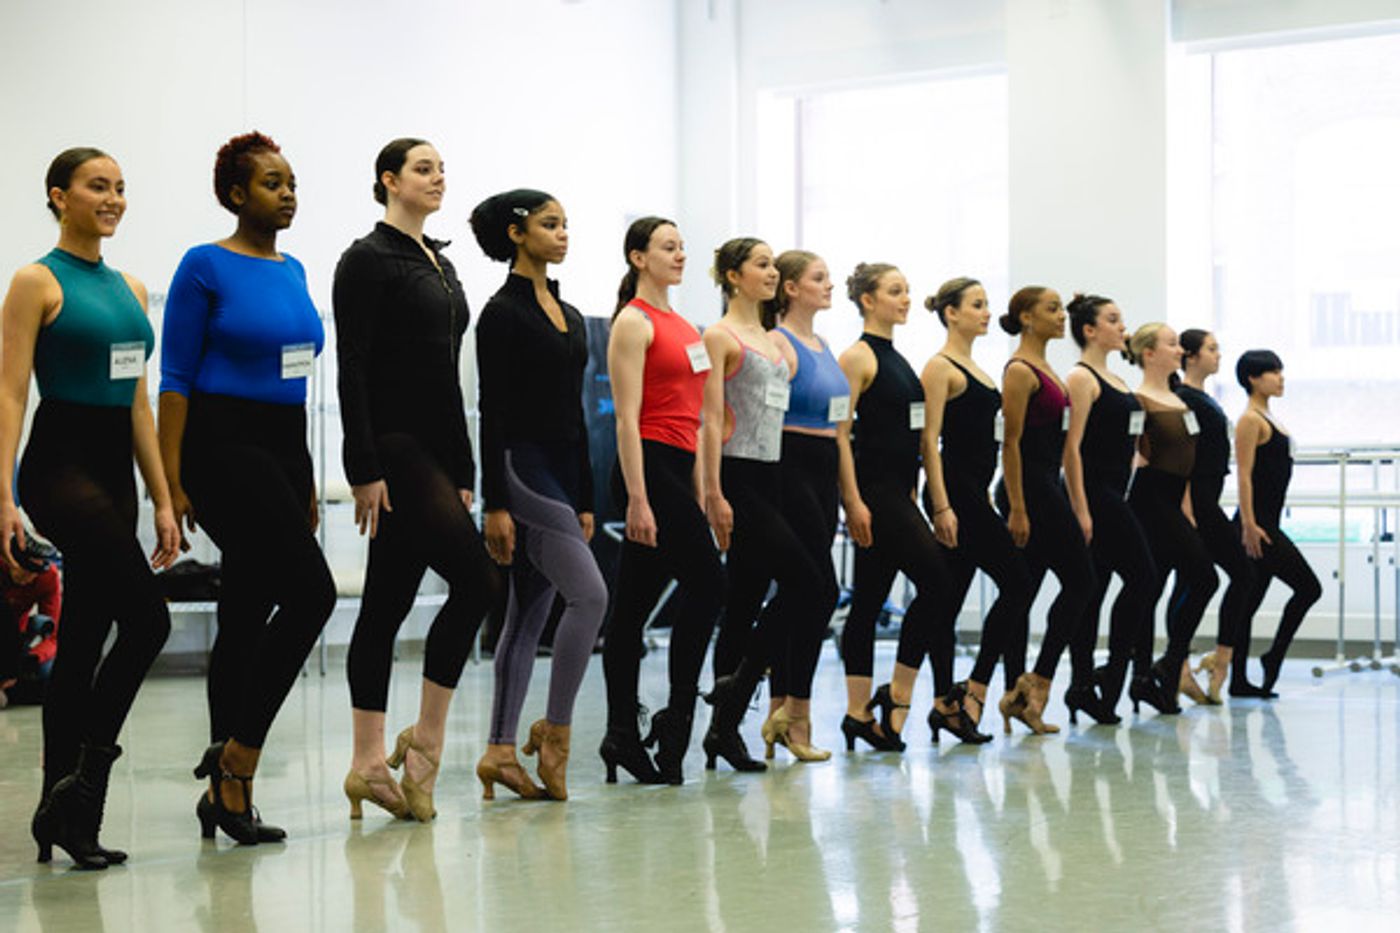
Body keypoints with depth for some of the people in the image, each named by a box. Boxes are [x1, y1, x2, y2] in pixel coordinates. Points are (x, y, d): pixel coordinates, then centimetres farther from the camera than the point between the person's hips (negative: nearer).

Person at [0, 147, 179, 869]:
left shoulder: (129, 289, 16)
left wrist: (163, 500, 14)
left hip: (114, 470, 7)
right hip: (61, 462, -7)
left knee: (82, 645, 8)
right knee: (146, 618, -18)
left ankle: (63, 816, 13)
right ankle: (83, 778, -8)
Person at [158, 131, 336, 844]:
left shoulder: (291, 271, 15)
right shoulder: (205, 266, -7)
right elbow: (176, 377, -9)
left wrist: (306, 483, 18)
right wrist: (171, 482, -15)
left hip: (283, 449, 7)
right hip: (223, 444, -7)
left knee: (247, 614, 7)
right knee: (310, 591, -16)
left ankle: (227, 788, 12)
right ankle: (236, 754, -6)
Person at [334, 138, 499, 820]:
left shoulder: (440, 264, 18)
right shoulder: (368, 260, -8)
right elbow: (352, 369, -14)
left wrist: (463, 469, 18)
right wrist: (364, 469, -20)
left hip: (434, 449, 8)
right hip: (392, 446, -8)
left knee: (388, 603, 7)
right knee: (476, 581, -15)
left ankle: (369, 763, 9)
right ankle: (425, 738, -5)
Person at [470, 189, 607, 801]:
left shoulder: (569, 315, 16)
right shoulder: (503, 313, -8)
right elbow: (491, 411, -13)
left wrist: (585, 500, 17)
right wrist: (495, 503, -18)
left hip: (562, 470, 9)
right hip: (522, 468, -9)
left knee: (531, 613, 7)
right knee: (589, 594, -16)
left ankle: (500, 749, 10)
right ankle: (554, 731, -6)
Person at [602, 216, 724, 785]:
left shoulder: (681, 324, 19)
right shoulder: (634, 322, -8)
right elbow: (627, 418, -14)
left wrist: (698, 491, 19)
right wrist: (638, 499, -19)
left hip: (677, 467, 9)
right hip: (649, 467, -9)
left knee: (634, 605, 7)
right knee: (706, 584, -9)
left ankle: (624, 736, 8)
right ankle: (675, 719, -2)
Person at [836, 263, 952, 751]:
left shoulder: (897, 359, 18)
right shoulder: (858, 357, -9)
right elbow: (840, 433, -14)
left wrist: (912, 493, 20)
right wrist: (853, 501, -19)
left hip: (898, 490, 9)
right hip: (873, 489, -9)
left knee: (870, 600, 8)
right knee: (935, 580, -13)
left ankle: (860, 712, 9)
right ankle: (896, 695, -6)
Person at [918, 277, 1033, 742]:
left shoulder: (973, 368, 19)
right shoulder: (940, 367, -9)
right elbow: (930, 440, -14)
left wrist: (984, 499, 21)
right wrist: (941, 507, -20)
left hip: (974, 493, 9)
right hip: (954, 491, -9)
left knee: (949, 599, 8)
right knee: (1016, 581, -10)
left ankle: (947, 704, 10)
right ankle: (972, 691, -5)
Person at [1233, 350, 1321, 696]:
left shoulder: (1266, 418, 19)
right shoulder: (1250, 420, -10)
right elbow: (1245, 475, -16)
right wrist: (1249, 525, -21)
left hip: (1267, 523, 9)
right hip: (1257, 523, -9)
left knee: (1250, 600, 8)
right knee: (1308, 586, -8)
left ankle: (1239, 679, 10)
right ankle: (1274, 657, 1)